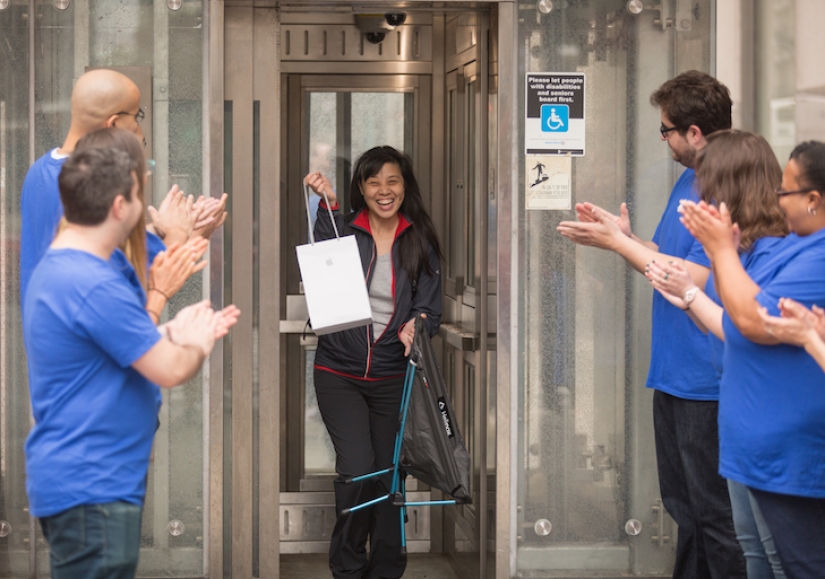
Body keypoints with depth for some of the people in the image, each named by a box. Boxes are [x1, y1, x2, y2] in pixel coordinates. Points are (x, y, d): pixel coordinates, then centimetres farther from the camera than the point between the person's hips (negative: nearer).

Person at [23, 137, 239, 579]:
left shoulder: (54, 271, 11)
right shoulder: (95, 286, -22)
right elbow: (170, 370, -19)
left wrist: (177, 333, 14)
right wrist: (197, 343, 2)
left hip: (70, 478, 10)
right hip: (91, 488, -10)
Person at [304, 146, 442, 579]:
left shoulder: (421, 242, 5)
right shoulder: (344, 230, 1)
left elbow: (429, 306, 1)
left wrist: (414, 327, -22)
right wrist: (326, 204, -23)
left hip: (392, 376, 2)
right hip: (340, 372, -2)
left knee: (389, 472, 6)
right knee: (357, 468, -13)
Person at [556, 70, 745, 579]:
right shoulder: (688, 181, 11)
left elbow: (696, 277, -22)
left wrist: (619, 243, -15)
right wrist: (622, 235, -1)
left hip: (707, 382, -9)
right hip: (673, 375, 9)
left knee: (715, 516, -1)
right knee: (684, 507, 19)